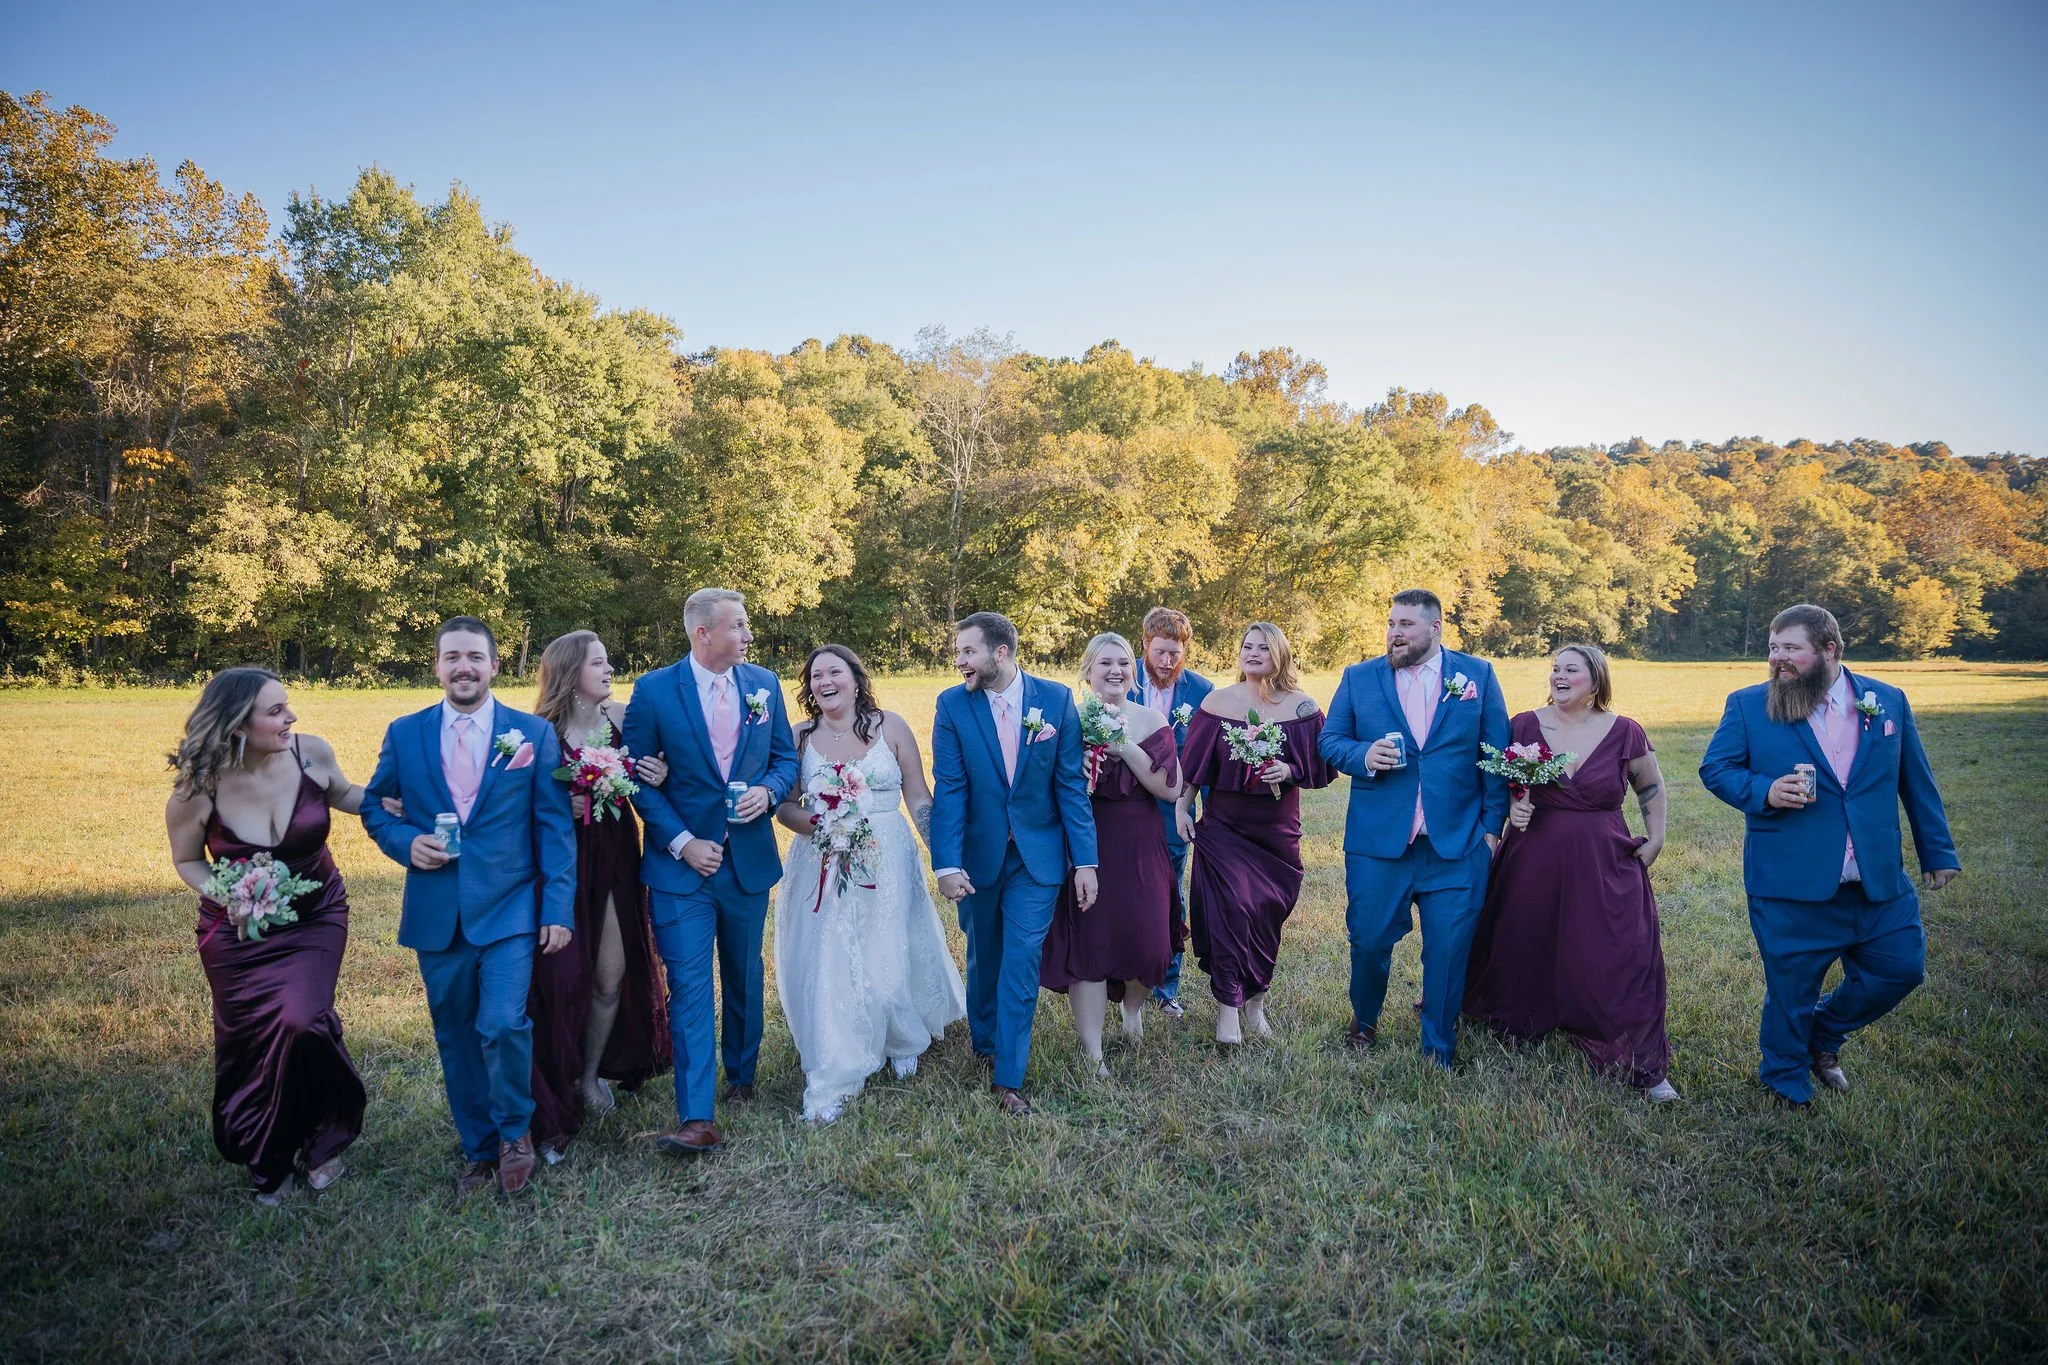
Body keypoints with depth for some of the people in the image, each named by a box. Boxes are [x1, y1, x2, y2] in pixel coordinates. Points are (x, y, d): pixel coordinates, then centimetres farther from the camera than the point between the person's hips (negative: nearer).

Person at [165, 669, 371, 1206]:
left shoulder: (311, 752, -19)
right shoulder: (198, 789, -21)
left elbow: (343, 794, 5)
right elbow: (187, 861, -1)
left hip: (316, 917, 0)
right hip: (239, 929, 0)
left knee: (300, 1022, -16)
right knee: (248, 1040, 10)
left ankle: (320, 1140, 13)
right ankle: (267, 1158, 37)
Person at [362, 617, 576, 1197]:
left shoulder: (534, 733, -1)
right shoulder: (404, 734, 6)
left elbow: (555, 826, -1)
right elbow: (374, 806, 16)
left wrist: (559, 907, -7)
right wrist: (405, 842, -7)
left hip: (509, 908, -3)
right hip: (437, 913, 3)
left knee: (503, 1024, -15)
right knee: (456, 1037, 12)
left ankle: (514, 1131, 13)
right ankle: (480, 1149, 31)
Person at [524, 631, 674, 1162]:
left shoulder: (621, 717, -1)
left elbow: (639, 786, 9)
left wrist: (658, 776, -12)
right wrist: (562, 808, -23)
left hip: (616, 859, 4)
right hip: (562, 864, -4)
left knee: (612, 975, 11)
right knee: (564, 978, 1)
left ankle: (591, 1074, 36)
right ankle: (556, 1099, 20)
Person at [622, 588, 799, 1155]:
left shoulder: (764, 683, 2)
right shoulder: (654, 690, -8)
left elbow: (786, 757, 10)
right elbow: (638, 777, -6)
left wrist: (768, 790, -13)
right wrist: (682, 843, -14)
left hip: (750, 858, 4)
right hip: (681, 861, -3)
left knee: (745, 978, 17)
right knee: (689, 987, -6)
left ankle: (741, 1076, 37)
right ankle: (698, 1119, -3)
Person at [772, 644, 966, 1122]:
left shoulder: (890, 726, -1)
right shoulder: (800, 737, 2)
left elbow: (919, 798, 1)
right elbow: (785, 805, 5)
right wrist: (816, 824, -16)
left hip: (886, 863, 0)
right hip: (820, 867, 1)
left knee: (891, 961, 7)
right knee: (825, 969, -2)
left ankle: (903, 1039, 39)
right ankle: (831, 1083, 10)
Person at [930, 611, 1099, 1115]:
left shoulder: (1056, 699, -8)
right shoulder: (952, 704, -8)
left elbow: (1071, 784, -6)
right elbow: (948, 790, -11)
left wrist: (1085, 860, -8)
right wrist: (946, 863, -20)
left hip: (1037, 855, -1)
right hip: (977, 855, 1)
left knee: (1022, 961, -2)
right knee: (983, 957, 17)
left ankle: (1008, 1077, 9)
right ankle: (985, 1043, 41)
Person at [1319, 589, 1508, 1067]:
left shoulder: (1478, 675, 5)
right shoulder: (1358, 678, 6)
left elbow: (1497, 754, 5)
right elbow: (1330, 741, 8)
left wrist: (1493, 824, 1)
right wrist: (1362, 756, -13)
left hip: (1457, 842, 0)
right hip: (1377, 840, 1)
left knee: (1449, 948, 4)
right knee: (1369, 939, 7)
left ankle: (1439, 1050, 23)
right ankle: (1364, 1021, 35)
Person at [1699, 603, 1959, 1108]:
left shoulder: (1889, 701, 5)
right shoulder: (1748, 705, -3)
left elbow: (1916, 784, 11)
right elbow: (1715, 768, -1)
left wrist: (1938, 852, 13)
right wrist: (1763, 792, -19)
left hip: (1880, 883, 3)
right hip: (1792, 886, -3)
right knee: (1790, 991, 7)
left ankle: (1824, 1034, 37)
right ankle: (1786, 1086, 30)